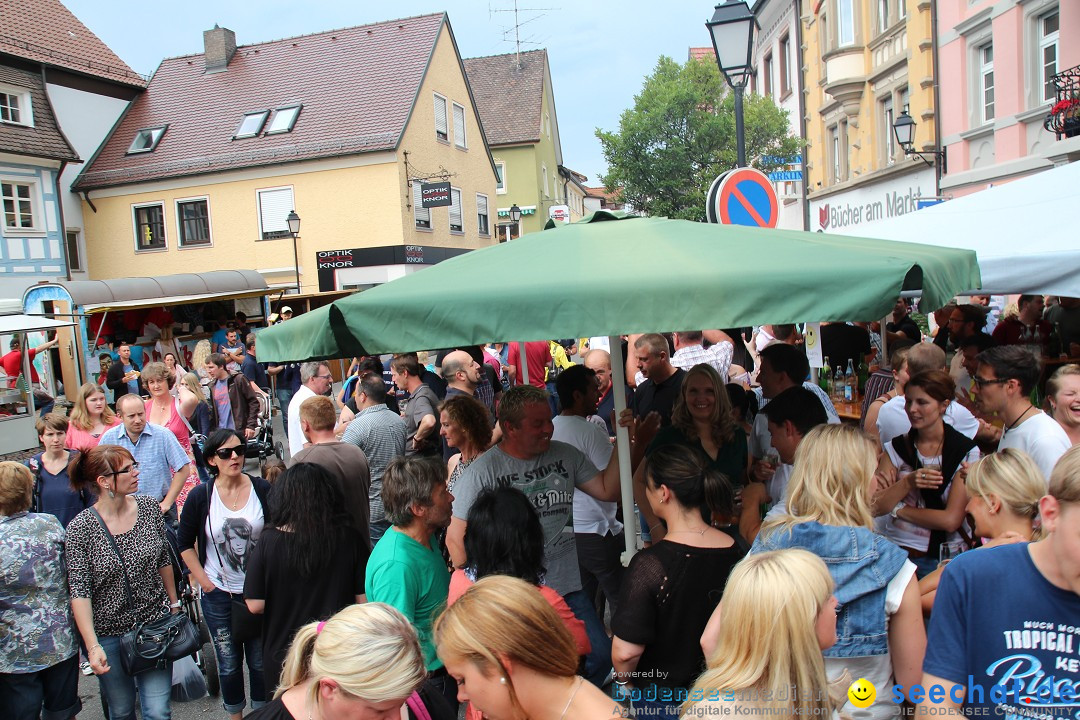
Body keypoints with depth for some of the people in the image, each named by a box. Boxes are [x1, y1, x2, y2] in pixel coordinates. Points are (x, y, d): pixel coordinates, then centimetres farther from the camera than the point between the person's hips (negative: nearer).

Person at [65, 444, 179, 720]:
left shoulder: (149, 507, -5)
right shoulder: (80, 528, -14)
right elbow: (79, 591, -14)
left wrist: (174, 604, 14)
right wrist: (92, 646, -19)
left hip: (156, 625, 2)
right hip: (108, 634, -2)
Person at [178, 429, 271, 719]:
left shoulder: (262, 489, -7)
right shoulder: (200, 496, -8)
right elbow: (185, 544, 2)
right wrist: (205, 582, -3)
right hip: (219, 595, 0)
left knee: (260, 662, 11)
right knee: (229, 664, 14)